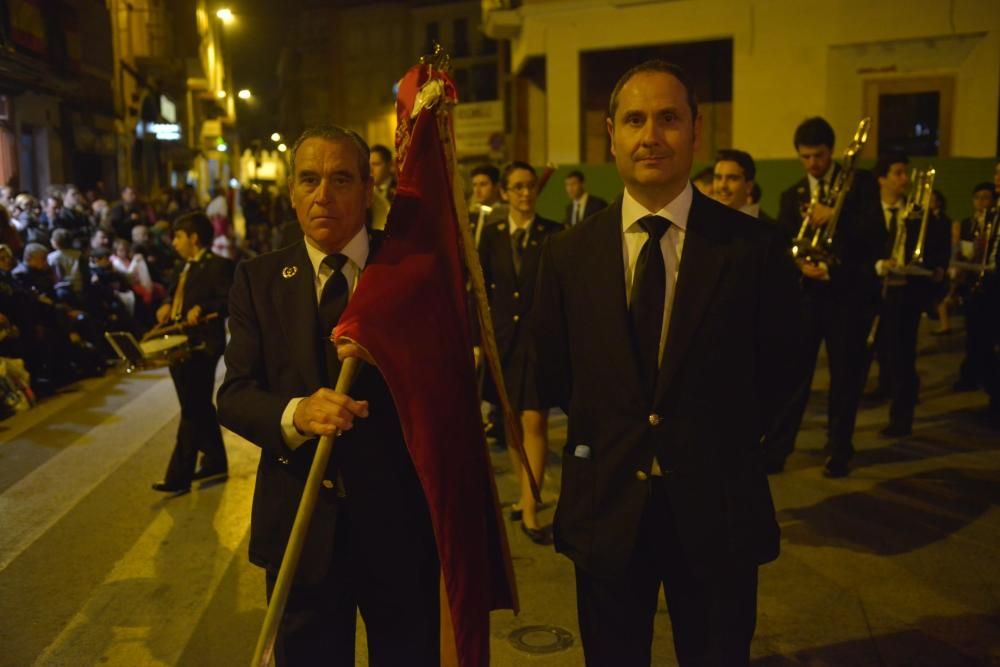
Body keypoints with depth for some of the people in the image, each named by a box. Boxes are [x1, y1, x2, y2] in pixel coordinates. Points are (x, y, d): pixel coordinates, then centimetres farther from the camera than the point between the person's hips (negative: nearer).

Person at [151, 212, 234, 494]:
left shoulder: (218, 265, -11)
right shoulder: (187, 267, 17)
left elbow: (229, 300, -20)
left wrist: (202, 308, -33)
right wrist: (167, 306, 3)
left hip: (202, 346, -9)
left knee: (192, 411, -5)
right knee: (200, 408, 16)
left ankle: (179, 477, -1)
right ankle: (215, 463, 28)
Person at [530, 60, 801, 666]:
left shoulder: (754, 247, -8)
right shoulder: (568, 253, -3)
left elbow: (775, 372, 2)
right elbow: (553, 372, 6)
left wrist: (721, 446, 1)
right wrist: (605, 437, 3)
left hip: (718, 508, -1)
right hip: (605, 505, 2)